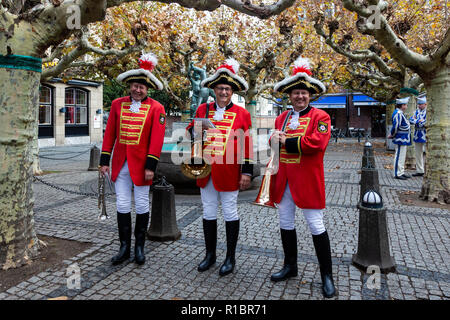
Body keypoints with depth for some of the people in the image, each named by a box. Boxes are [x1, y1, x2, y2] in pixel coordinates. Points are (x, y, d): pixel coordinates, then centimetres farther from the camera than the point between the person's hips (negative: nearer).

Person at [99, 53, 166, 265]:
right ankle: (124, 247, 21)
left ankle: (139, 247, 22)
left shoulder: (156, 108, -4)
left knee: (141, 205, 7)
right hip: (120, 164, 3)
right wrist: (104, 160, 4)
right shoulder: (117, 104, 6)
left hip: (141, 164, -3)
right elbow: (109, 134, 7)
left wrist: (151, 166, -13)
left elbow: (157, 139, -8)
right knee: (122, 205, 7)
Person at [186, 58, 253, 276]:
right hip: (206, 170, 4)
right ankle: (210, 254, 28)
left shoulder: (242, 114, -1)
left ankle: (230, 258, 20)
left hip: (228, 172, -3)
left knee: (230, 213, 6)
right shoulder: (202, 109, 7)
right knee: (208, 212, 12)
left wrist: (247, 172, -7)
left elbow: (247, 145, -3)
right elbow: (192, 128, 20)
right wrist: (194, 131, -5)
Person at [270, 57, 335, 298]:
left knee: (316, 226, 2)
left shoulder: (320, 117, -4)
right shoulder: (281, 118, 13)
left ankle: (326, 275, 17)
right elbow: (275, 143, 14)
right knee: (286, 223, 14)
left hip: (307, 181, -5)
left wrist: (285, 142, -15)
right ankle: (290, 266, 32)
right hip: (283, 180, 6)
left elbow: (316, 143, -20)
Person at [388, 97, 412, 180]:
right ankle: (397, 174, -1)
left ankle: (401, 172, 23)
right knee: (399, 156, -6)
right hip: (401, 139, -11)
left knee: (402, 156, 15)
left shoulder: (400, 113, 16)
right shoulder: (398, 113, -18)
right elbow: (396, 126, -25)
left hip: (403, 139, 11)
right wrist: (392, 135, -14)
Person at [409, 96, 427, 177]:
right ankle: (419, 171, 20)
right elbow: (411, 120, 4)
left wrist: (415, 121, -8)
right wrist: (419, 121, -12)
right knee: (418, 154, 11)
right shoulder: (417, 111, 13)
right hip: (417, 136, 7)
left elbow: (426, 123, -18)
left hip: (425, 136, -7)